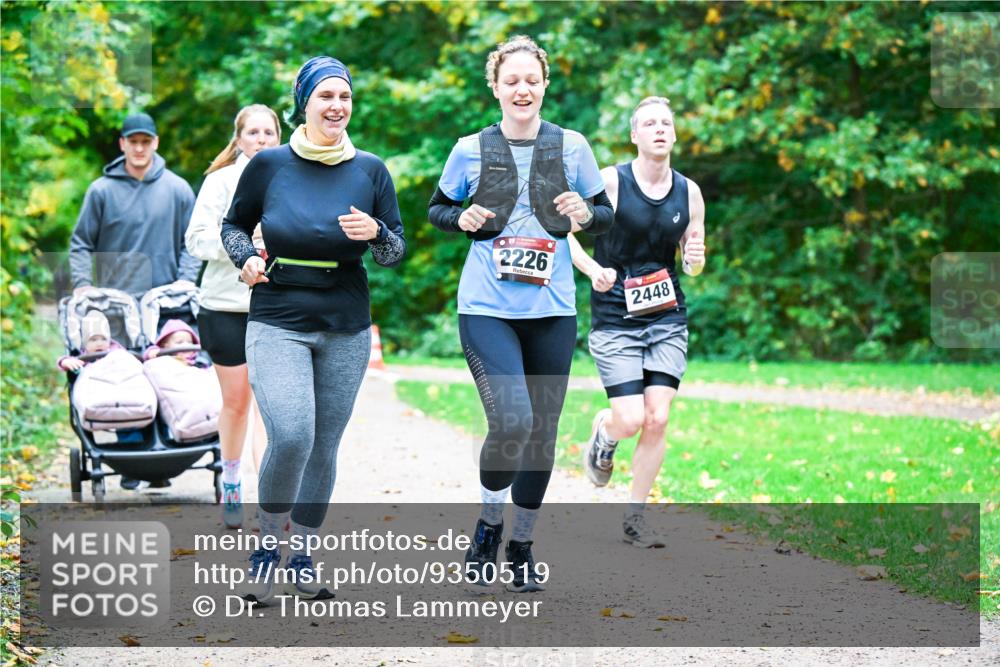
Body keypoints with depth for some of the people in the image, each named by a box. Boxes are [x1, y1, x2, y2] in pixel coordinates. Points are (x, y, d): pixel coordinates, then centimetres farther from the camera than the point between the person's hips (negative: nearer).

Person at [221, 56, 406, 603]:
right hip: (277, 324, -3)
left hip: (346, 330, 3)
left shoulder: (370, 170, 3)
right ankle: (268, 544, 3)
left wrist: (375, 232, -15)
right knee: (290, 437, -19)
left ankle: (301, 558, 23)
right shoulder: (269, 165, -2)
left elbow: (396, 252, 7)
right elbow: (233, 224, 13)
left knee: (324, 447, 6)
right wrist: (245, 259, -7)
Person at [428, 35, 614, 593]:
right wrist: (462, 219, -7)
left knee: (543, 431, 7)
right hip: (487, 308, -2)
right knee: (511, 423, -18)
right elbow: (437, 208, 15)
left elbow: (607, 215, 11)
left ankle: (522, 545, 25)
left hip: (552, 310, 2)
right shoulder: (472, 149, 2)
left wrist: (586, 214, -11)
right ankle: (488, 525, 7)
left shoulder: (571, 146, 4)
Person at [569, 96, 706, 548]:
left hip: (668, 321, 3)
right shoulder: (609, 182, -8)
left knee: (658, 419, -6)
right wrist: (593, 270, -20)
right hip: (615, 320, -3)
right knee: (631, 420, -12)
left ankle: (635, 516, 9)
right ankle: (603, 433, 27)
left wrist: (696, 259, -10)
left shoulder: (689, 192, 5)